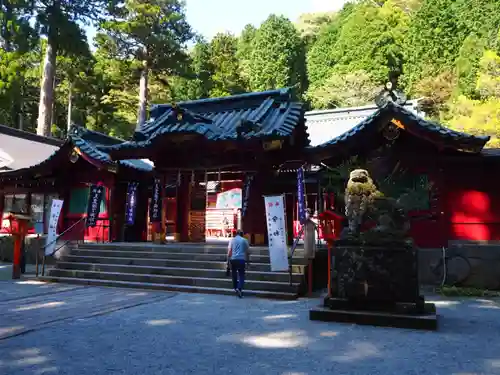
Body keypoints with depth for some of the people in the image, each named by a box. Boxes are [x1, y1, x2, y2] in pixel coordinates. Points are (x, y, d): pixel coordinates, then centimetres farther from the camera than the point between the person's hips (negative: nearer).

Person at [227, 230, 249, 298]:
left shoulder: (232, 240, 6)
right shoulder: (245, 240, 5)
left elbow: (229, 251, -2)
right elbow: (247, 252, 4)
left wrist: (228, 259, 2)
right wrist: (248, 260, 12)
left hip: (233, 259, 1)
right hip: (242, 259, -1)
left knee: (234, 273, 18)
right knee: (241, 275, 2)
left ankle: (235, 287, 25)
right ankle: (239, 289, -14)